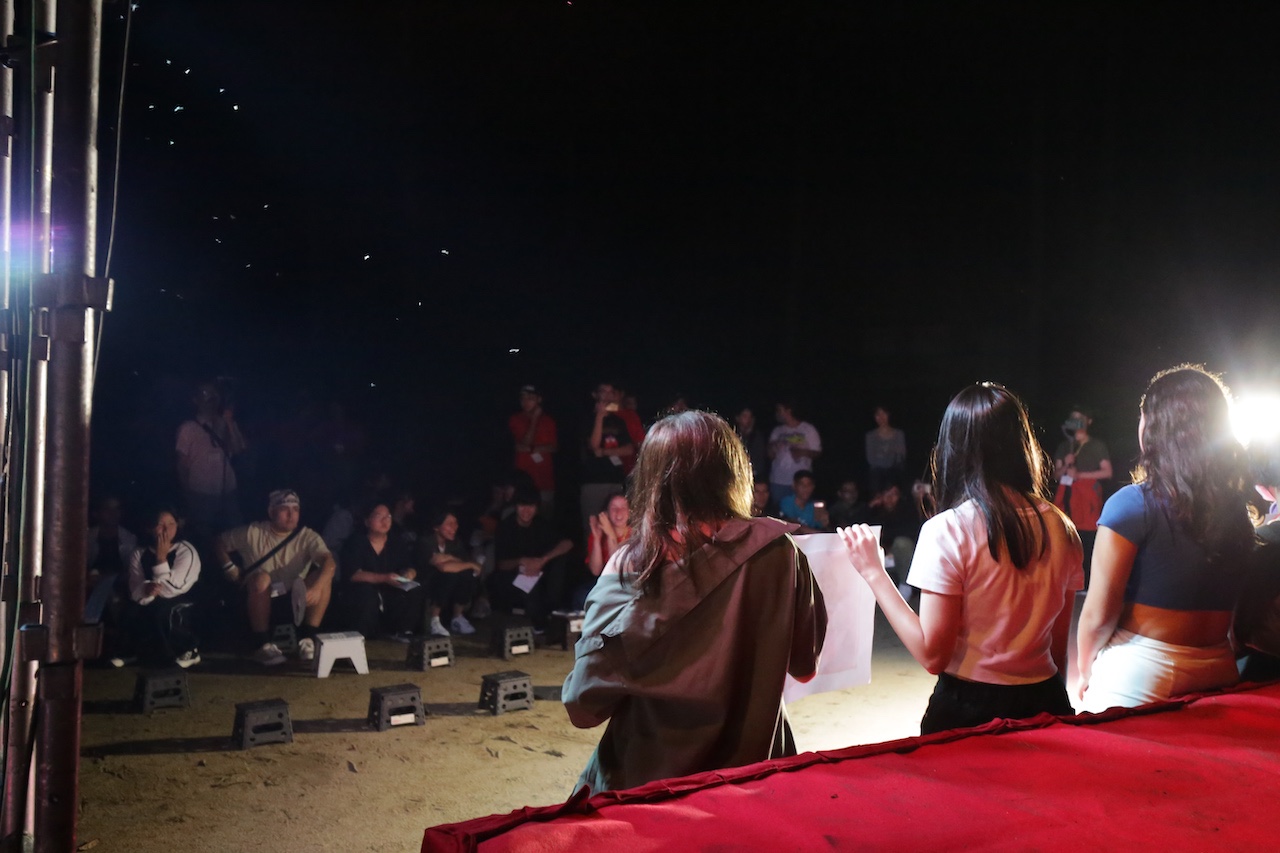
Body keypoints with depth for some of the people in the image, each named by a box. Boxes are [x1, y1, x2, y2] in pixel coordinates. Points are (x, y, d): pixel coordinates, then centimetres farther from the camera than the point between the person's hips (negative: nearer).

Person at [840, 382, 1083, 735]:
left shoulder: (947, 531, -16)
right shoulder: (1059, 527, -2)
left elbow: (932, 655, -16)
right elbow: (1059, 642, 7)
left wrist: (874, 573, -10)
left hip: (968, 707, -4)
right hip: (1045, 704, 4)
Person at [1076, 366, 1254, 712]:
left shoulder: (1133, 505, -14)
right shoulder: (1238, 508, 1)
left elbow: (1098, 616, -13)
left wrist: (1086, 673, 3)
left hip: (1138, 672, -5)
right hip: (1217, 669, 5)